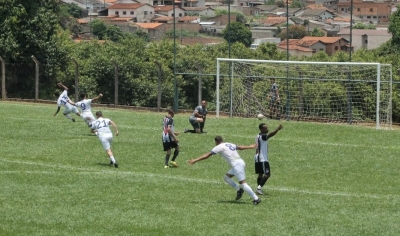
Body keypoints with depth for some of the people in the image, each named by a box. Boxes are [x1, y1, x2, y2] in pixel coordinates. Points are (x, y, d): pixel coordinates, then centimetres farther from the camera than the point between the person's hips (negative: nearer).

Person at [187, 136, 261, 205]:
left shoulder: (219, 147, -3)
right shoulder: (230, 144, 19)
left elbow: (207, 155, -5)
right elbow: (240, 147, 35)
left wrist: (195, 160, -3)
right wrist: (249, 147, 54)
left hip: (237, 165, -9)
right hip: (240, 162, 9)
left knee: (243, 183, -9)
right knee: (226, 177, 18)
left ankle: (256, 198, -11)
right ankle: (239, 189, 12)